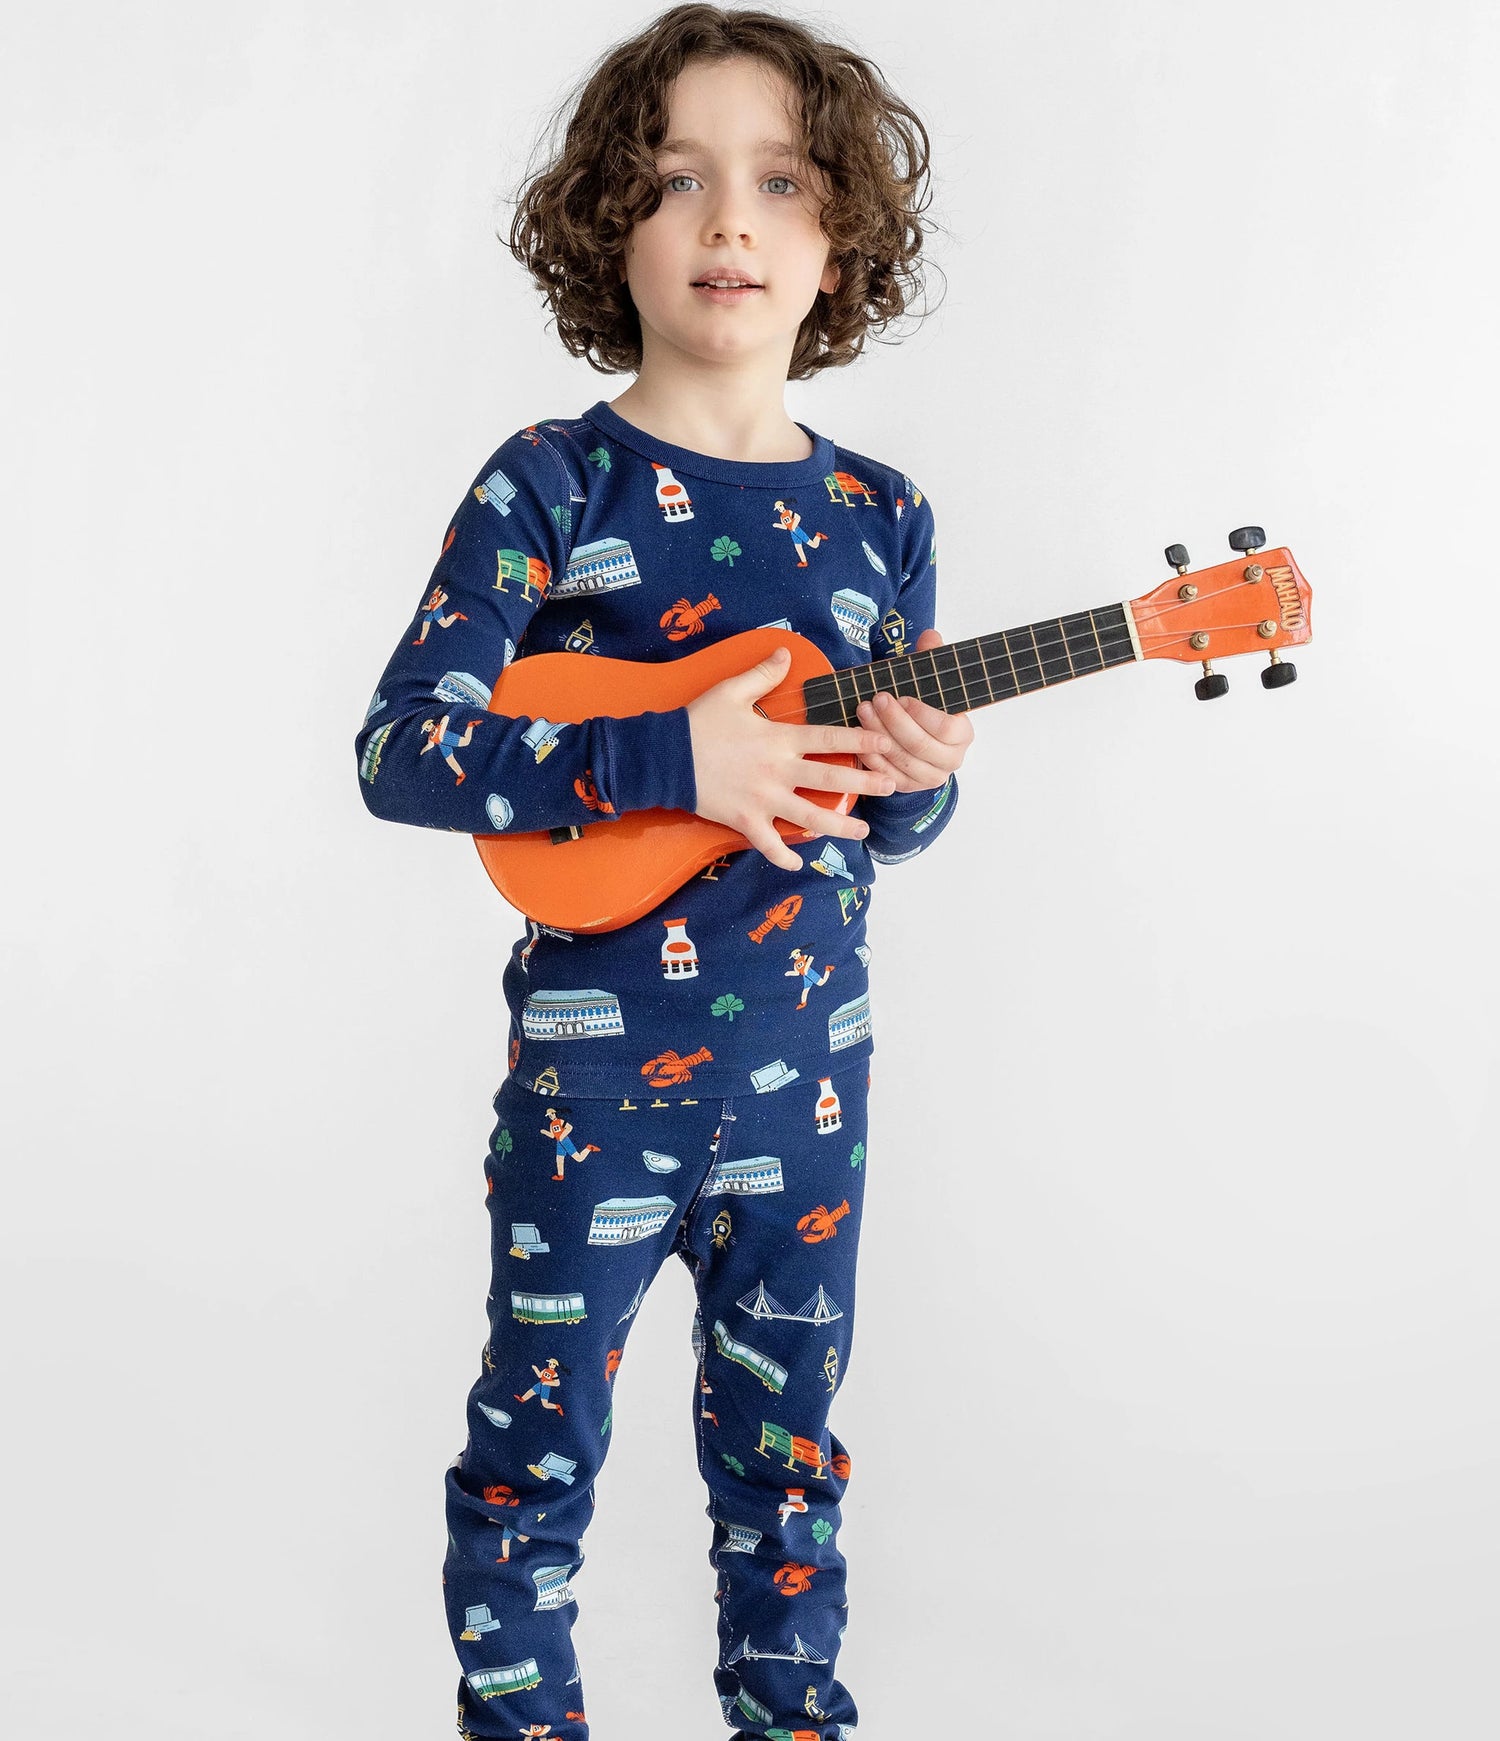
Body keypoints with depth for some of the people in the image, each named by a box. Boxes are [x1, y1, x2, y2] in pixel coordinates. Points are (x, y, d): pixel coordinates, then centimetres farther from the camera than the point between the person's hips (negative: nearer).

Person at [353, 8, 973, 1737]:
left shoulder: (880, 515, 4)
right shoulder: (555, 485, -9)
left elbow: (876, 826, 12)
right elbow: (396, 749, -16)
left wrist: (916, 779, -12)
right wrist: (665, 762, -25)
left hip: (804, 1058, 4)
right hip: (595, 1057, -3)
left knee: (784, 1430, 17)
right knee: (540, 1427, 9)